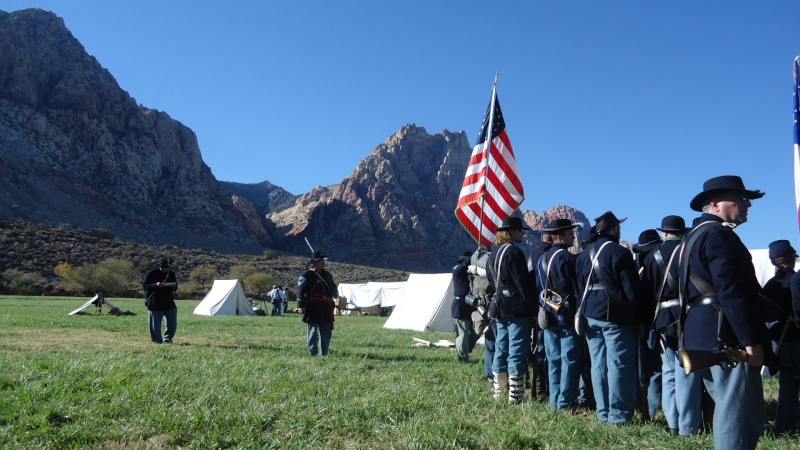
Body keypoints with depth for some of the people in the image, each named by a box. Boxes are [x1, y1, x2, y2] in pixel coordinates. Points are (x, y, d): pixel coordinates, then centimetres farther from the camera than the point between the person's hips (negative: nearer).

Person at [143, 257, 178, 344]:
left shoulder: (171, 274, 7)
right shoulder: (151, 274, -7)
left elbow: (175, 288, 16)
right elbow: (145, 286, -9)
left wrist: (174, 286, -9)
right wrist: (156, 285, -26)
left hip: (169, 303, 5)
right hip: (155, 304, -4)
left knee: (173, 324, 7)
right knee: (156, 325, 0)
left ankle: (167, 338, 25)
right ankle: (158, 340, 15)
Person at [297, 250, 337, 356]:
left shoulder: (328, 275, 19)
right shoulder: (307, 275, -2)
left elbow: (334, 290, 30)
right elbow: (301, 290, -10)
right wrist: (300, 305, -18)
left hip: (326, 308, 7)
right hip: (313, 307, -7)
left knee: (326, 332, 10)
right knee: (313, 331, -2)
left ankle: (324, 354, 19)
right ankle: (313, 354, 4)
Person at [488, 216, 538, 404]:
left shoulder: (494, 251, 12)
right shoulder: (513, 251, -14)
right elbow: (524, 282, -16)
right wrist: (533, 307, -11)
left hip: (500, 307, 8)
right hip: (517, 308, -8)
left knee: (501, 348, 14)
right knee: (517, 352, -4)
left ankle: (498, 391, 21)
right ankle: (515, 395, -1)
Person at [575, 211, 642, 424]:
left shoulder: (584, 254, 13)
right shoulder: (620, 253, -9)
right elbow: (631, 288, -11)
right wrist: (635, 314, -3)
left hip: (591, 315, 7)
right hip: (616, 315, -7)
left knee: (598, 364, 9)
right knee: (619, 364, -2)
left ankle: (603, 413, 13)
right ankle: (618, 414, 1)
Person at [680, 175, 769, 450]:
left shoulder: (693, 236, 21)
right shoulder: (718, 234, -12)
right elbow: (733, 293, -21)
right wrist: (751, 340, -20)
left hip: (702, 336, 10)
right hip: (726, 337, -10)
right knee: (739, 414, -5)